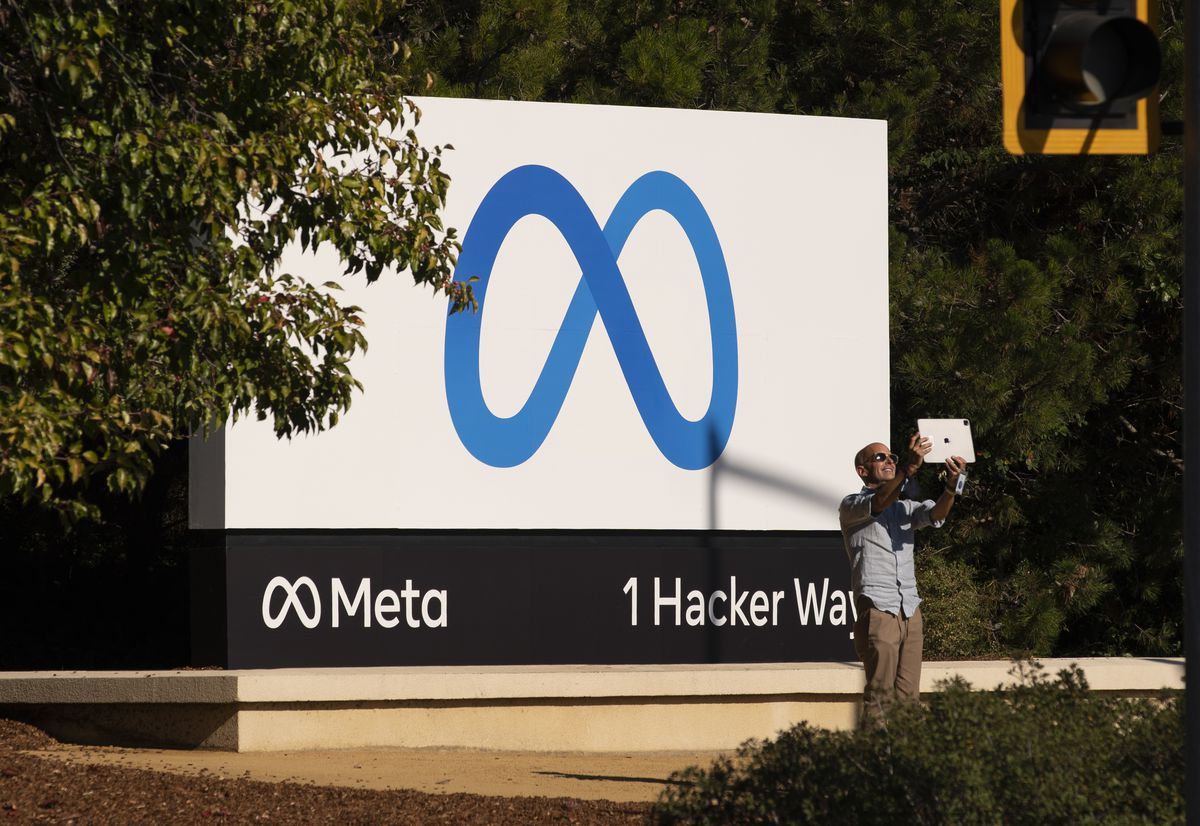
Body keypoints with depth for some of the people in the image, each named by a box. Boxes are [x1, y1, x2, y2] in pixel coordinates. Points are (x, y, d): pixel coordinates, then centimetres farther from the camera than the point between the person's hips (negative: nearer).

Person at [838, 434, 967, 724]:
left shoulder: (905, 507, 22)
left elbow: (936, 514, 2)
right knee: (880, 694, -12)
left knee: (909, 694, -1)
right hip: (877, 610, -5)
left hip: (910, 611, 5)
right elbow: (878, 503, -16)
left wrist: (951, 484, -20)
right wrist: (909, 468, -31)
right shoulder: (851, 506, 7)